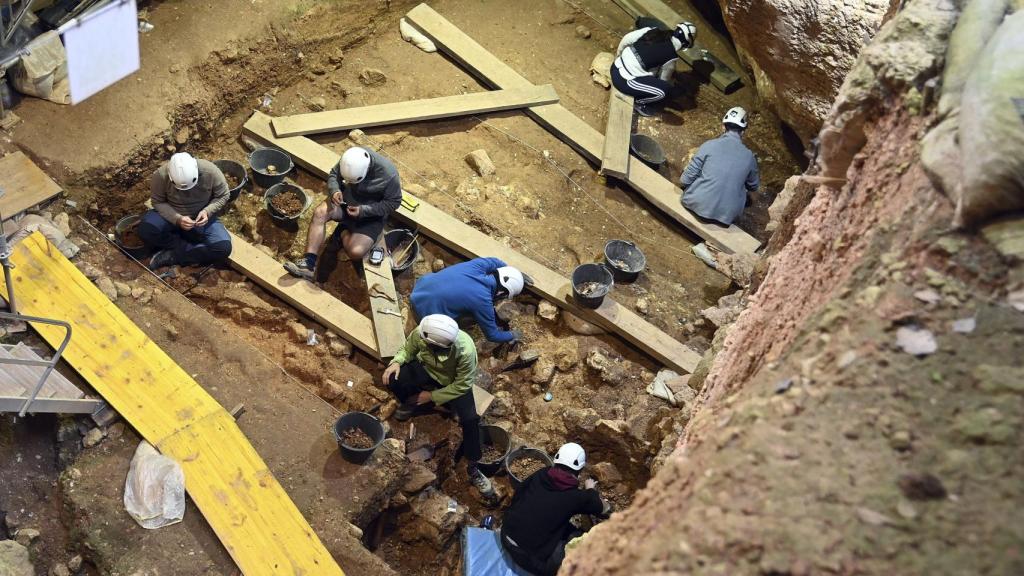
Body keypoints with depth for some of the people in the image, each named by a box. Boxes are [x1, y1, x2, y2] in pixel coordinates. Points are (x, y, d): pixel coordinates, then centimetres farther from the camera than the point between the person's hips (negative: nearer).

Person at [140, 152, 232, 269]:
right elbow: (158, 202, -12)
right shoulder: (160, 175, -25)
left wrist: (207, 211, -27)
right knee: (146, 229, -31)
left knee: (223, 247, -26)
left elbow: (223, 197, -10)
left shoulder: (211, 171, -25)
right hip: (172, 216, 0)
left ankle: (172, 255, -14)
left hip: (201, 219, 0)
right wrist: (177, 219, -28)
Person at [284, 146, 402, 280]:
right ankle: (308, 263, -24)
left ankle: (343, 232, 9)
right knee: (319, 213, -25)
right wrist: (335, 190, -23)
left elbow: (394, 202, -18)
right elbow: (334, 174, -1)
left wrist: (363, 210, -25)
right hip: (348, 198, 4)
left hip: (372, 214, -4)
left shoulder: (389, 174, -31)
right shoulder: (351, 159, -19)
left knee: (355, 252, -24)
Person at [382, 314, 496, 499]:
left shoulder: (465, 351, -41)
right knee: (392, 379, -23)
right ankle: (412, 404, 12)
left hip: (455, 382, -3)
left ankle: (473, 468, -2)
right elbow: (408, 349, -8)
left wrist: (432, 396, -22)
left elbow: (462, 385, -25)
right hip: (428, 369, 3)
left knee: (470, 419, -23)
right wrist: (397, 362, -28)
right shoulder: (420, 333, -32)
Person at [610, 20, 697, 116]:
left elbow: (627, 38, 7)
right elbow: (663, 79, 7)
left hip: (616, 67, 8)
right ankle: (639, 102, 7)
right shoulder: (671, 57, -8)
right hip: (624, 81, -8)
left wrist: (618, 53, 24)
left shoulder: (653, 30, 4)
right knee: (666, 89, -14)